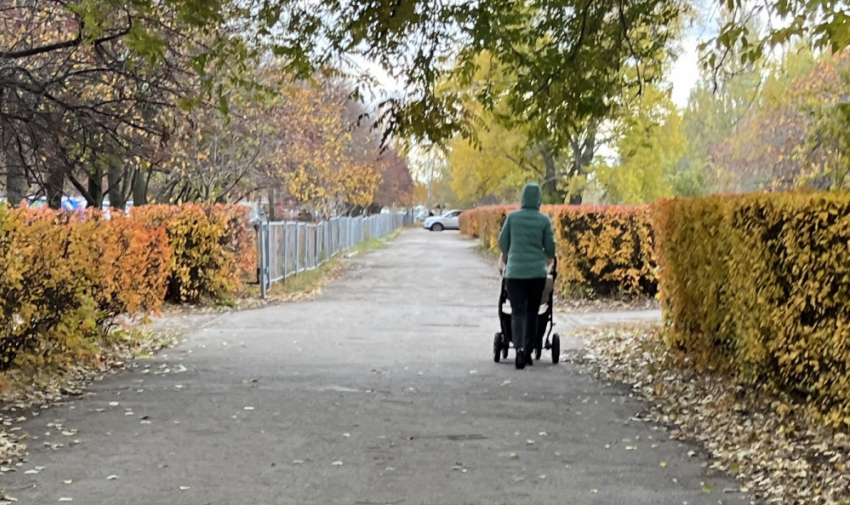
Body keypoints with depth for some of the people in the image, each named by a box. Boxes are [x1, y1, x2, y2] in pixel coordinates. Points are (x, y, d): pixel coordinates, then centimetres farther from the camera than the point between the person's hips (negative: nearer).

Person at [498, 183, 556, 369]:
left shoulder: (512, 217, 0)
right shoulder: (544, 220, -1)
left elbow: (503, 243, 9)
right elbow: (550, 248, 3)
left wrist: (506, 260, 29)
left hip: (515, 271, 0)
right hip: (537, 272, 0)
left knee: (518, 312, 0)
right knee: (532, 312, 12)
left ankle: (519, 348, -21)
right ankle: (528, 351, 14)